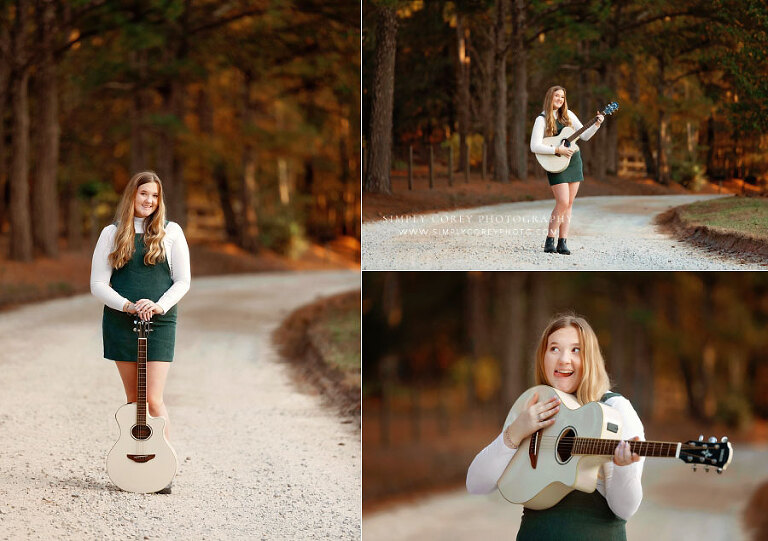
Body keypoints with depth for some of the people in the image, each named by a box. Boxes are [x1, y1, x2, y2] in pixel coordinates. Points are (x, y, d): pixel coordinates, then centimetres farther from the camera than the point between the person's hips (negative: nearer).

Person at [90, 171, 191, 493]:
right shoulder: (112, 234, 6)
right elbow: (98, 284, 2)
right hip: (120, 322, 2)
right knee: (133, 399, 7)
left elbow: (183, 281, 3)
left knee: (153, 399, -10)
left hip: (159, 322, -2)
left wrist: (159, 306, -14)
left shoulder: (170, 233, 4)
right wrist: (127, 306, -14)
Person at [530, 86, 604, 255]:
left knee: (569, 204, 4)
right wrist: (558, 150, -23)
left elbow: (584, 136, 11)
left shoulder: (568, 115, 8)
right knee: (563, 203, -15)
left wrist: (596, 125, -5)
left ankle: (562, 243, 7)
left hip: (574, 162, 6)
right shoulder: (542, 120, -7)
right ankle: (549, 241, -3)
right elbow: (534, 147, -17)